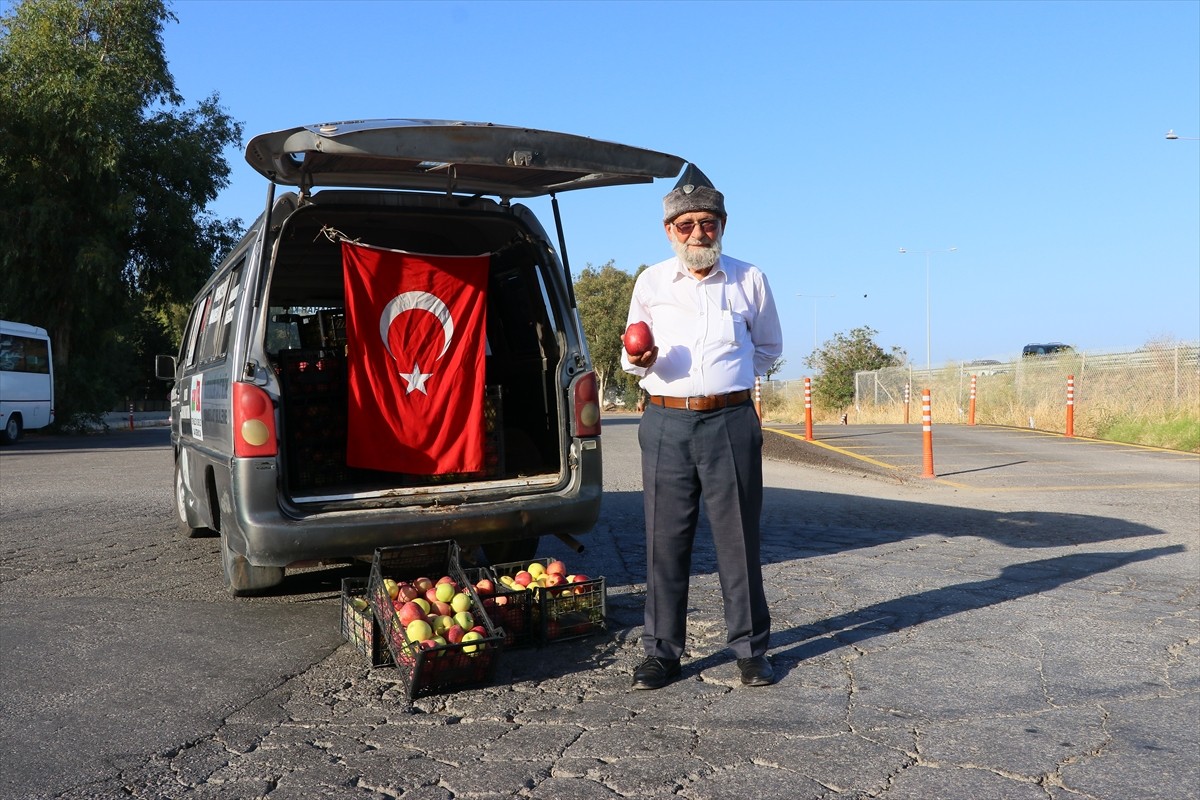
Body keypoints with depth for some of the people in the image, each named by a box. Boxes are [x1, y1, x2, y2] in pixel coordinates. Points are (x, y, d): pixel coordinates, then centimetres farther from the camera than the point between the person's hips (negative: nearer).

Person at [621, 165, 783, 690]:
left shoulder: (749, 280, 8)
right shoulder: (650, 282, 9)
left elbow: (768, 349, 21)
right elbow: (631, 357, 14)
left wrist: (727, 371, 8)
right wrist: (638, 359, -9)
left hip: (732, 422, 0)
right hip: (666, 424, 1)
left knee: (739, 538, 4)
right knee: (665, 540, 4)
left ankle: (750, 649, 18)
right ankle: (661, 651, 16)